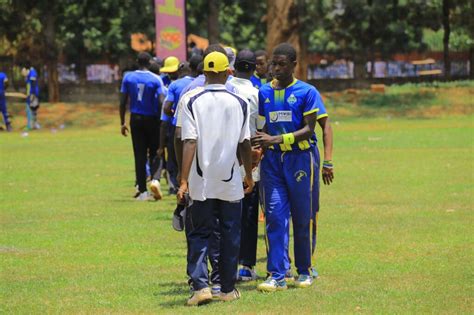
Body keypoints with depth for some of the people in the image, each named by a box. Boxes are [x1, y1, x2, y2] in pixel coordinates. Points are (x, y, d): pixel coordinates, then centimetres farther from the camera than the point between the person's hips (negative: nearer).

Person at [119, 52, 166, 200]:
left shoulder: (128, 78, 0)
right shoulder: (155, 79, -8)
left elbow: (123, 102, 0)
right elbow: (161, 102, -16)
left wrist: (122, 123, 7)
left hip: (136, 119, 2)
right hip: (152, 119, -2)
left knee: (139, 154, 4)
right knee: (154, 153, 13)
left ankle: (142, 190, 1)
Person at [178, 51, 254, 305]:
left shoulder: (193, 103, -5)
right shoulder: (239, 104, -1)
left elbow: (190, 143, -12)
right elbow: (245, 144, 3)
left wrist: (184, 180, -13)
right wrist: (249, 175, 15)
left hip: (201, 182, -1)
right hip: (230, 181, 1)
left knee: (199, 235, 6)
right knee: (230, 236, 11)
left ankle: (201, 285, -9)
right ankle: (228, 289, 15)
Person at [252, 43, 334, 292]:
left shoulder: (307, 92, -5)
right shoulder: (264, 93, 9)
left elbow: (308, 129, -11)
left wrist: (276, 139, -21)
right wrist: (259, 148, -5)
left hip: (301, 158, -3)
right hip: (272, 159, 3)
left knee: (304, 218, 3)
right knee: (275, 217, -4)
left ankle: (304, 271, 18)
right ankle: (277, 276, -5)